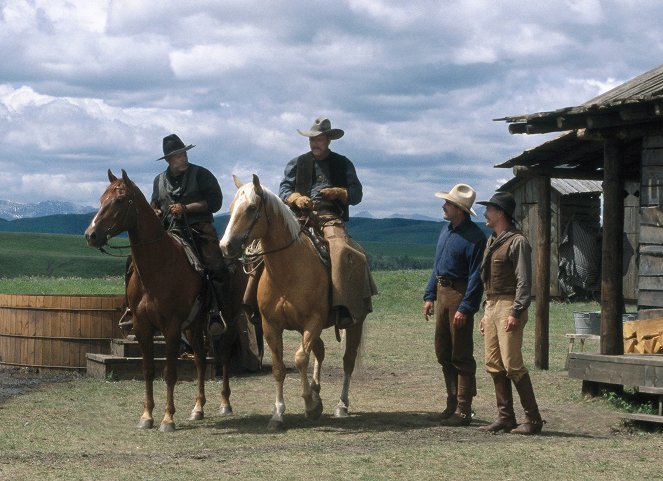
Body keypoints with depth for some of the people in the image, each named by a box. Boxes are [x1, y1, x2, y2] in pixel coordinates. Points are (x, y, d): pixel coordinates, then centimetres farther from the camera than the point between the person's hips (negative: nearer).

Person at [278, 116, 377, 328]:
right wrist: (296, 198, -8)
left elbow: (356, 194, 12)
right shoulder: (297, 164, 20)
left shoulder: (343, 164, 17)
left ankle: (342, 309, -36)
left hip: (331, 218, -2)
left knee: (341, 251, -31)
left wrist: (338, 193, -7)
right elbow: (284, 189, 13)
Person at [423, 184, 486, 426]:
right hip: (442, 292, 9)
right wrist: (429, 295, 13)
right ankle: (452, 405, 22)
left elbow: (476, 277, -18)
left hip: (460, 294, -9)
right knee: (443, 352, 13)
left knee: (461, 356, -3)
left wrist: (465, 308, -22)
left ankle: (463, 411, 2)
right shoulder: (446, 230, 11)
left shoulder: (474, 237, -15)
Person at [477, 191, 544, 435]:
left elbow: (524, 282, -15)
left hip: (509, 306, -9)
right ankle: (505, 417, 11)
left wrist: (515, 313, -22)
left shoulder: (517, 241, -9)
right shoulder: (492, 241, 19)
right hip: (492, 306, 9)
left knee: (512, 364, -12)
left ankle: (533, 419, -7)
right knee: (494, 364, 7)